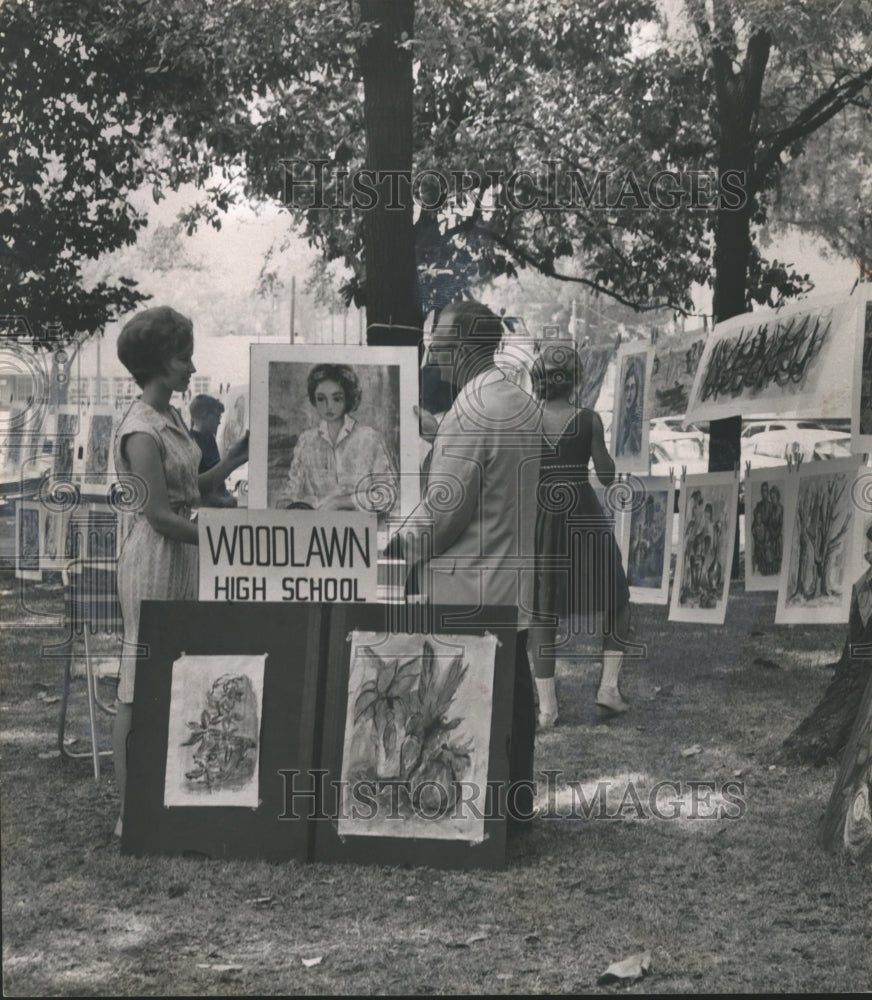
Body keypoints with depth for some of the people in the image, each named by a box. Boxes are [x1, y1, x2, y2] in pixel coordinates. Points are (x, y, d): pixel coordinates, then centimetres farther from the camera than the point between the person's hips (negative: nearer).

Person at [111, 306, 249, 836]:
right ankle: (129, 809, 4)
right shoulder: (142, 431, -17)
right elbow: (160, 515, -21)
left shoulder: (173, 417, 11)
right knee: (140, 688, -3)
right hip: (156, 560, -9)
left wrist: (235, 460, 7)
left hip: (185, 559, 9)